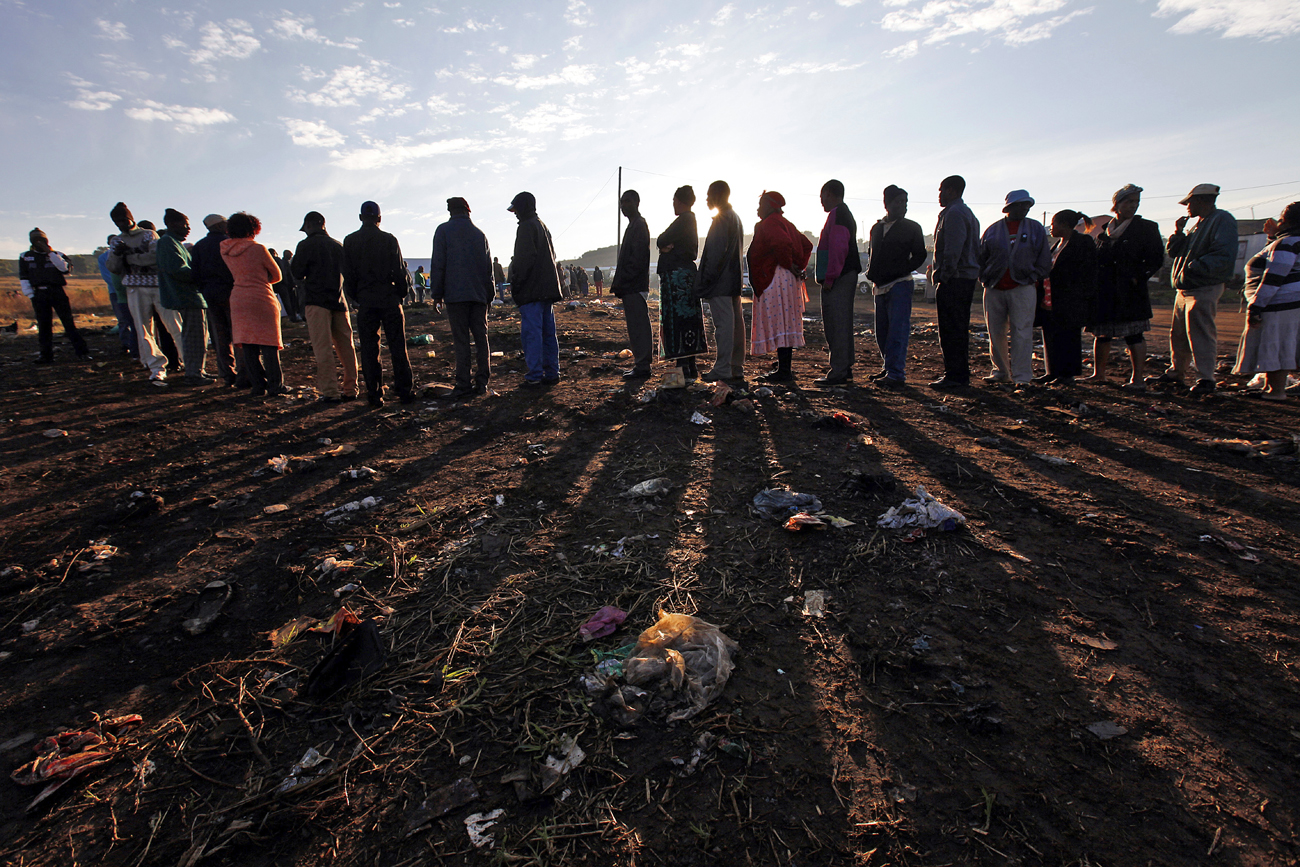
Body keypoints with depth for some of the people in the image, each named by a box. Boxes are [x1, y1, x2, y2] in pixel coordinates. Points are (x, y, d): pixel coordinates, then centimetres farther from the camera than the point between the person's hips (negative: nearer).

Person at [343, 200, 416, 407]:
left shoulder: (349, 241, 4)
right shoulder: (389, 240, -2)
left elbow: (348, 274, 5)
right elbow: (400, 271, -3)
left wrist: (355, 298, 15)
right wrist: (402, 292, 12)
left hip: (365, 301, 1)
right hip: (389, 299, -1)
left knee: (369, 349, 5)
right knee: (397, 347, 3)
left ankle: (375, 395, 6)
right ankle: (405, 392, 4)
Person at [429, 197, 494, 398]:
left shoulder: (443, 231, 2)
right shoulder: (479, 233, 13)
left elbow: (438, 263, -3)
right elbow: (488, 266, 12)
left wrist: (436, 293, 1)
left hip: (456, 293, -3)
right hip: (479, 294, 4)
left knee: (461, 340, -4)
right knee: (481, 337, 6)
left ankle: (464, 385, -5)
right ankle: (482, 382, 5)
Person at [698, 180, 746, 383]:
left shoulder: (721, 219, -10)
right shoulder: (735, 217, 21)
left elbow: (717, 251, -18)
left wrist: (706, 278, -16)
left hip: (720, 281, -10)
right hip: (734, 280, 10)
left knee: (723, 322, -10)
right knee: (736, 321, 8)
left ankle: (722, 368, -9)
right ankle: (737, 368, 13)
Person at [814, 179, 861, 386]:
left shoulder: (836, 215, -10)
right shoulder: (846, 214, 23)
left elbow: (837, 248, -20)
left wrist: (829, 278, -19)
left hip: (837, 279, -11)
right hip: (847, 276, 11)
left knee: (836, 324, -10)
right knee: (842, 323, 13)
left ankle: (838, 373, -9)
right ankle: (845, 368, 19)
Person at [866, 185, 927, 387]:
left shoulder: (911, 228, 4)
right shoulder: (876, 228, 16)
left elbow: (919, 256, 2)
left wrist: (900, 271, -11)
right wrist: (871, 272, 7)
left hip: (900, 285, -5)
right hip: (880, 286, 5)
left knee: (897, 330, -10)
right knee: (882, 332, 8)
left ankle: (896, 373, -10)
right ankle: (888, 369, 19)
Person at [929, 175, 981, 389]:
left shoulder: (954, 213, -11)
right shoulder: (967, 213, 22)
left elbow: (953, 250, -21)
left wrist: (942, 276, -18)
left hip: (953, 281, -11)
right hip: (967, 277, 11)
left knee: (951, 329, -8)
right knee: (959, 329, 13)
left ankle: (954, 376, -7)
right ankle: (961, 374, 19)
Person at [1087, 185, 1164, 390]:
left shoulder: (1146, 227, 3)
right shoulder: (1105, 229, 13)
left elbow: (1156, 259, 0)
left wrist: (1137, 277, -11)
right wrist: (1095, 284, 7)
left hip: (1130, 292, -4)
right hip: (1104, 291, 4)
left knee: (1133, 334, -5)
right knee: (1101, 333, 10)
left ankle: (1138, 379, -1)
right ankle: (1098, 374, 22)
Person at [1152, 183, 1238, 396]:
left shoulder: (1222, 221, -9)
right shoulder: (1198, 224, 20)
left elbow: (1224, 256, -20)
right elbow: (1173, 251, 19)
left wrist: (1196, 267, -27)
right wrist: (1179, 232, 7)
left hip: (1204, 290, -9)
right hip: (1184, 289, 10)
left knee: (1201, 335, -10)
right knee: (1178, 334, 15)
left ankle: (1206, 380, -7)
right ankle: (1176, 372, 26)